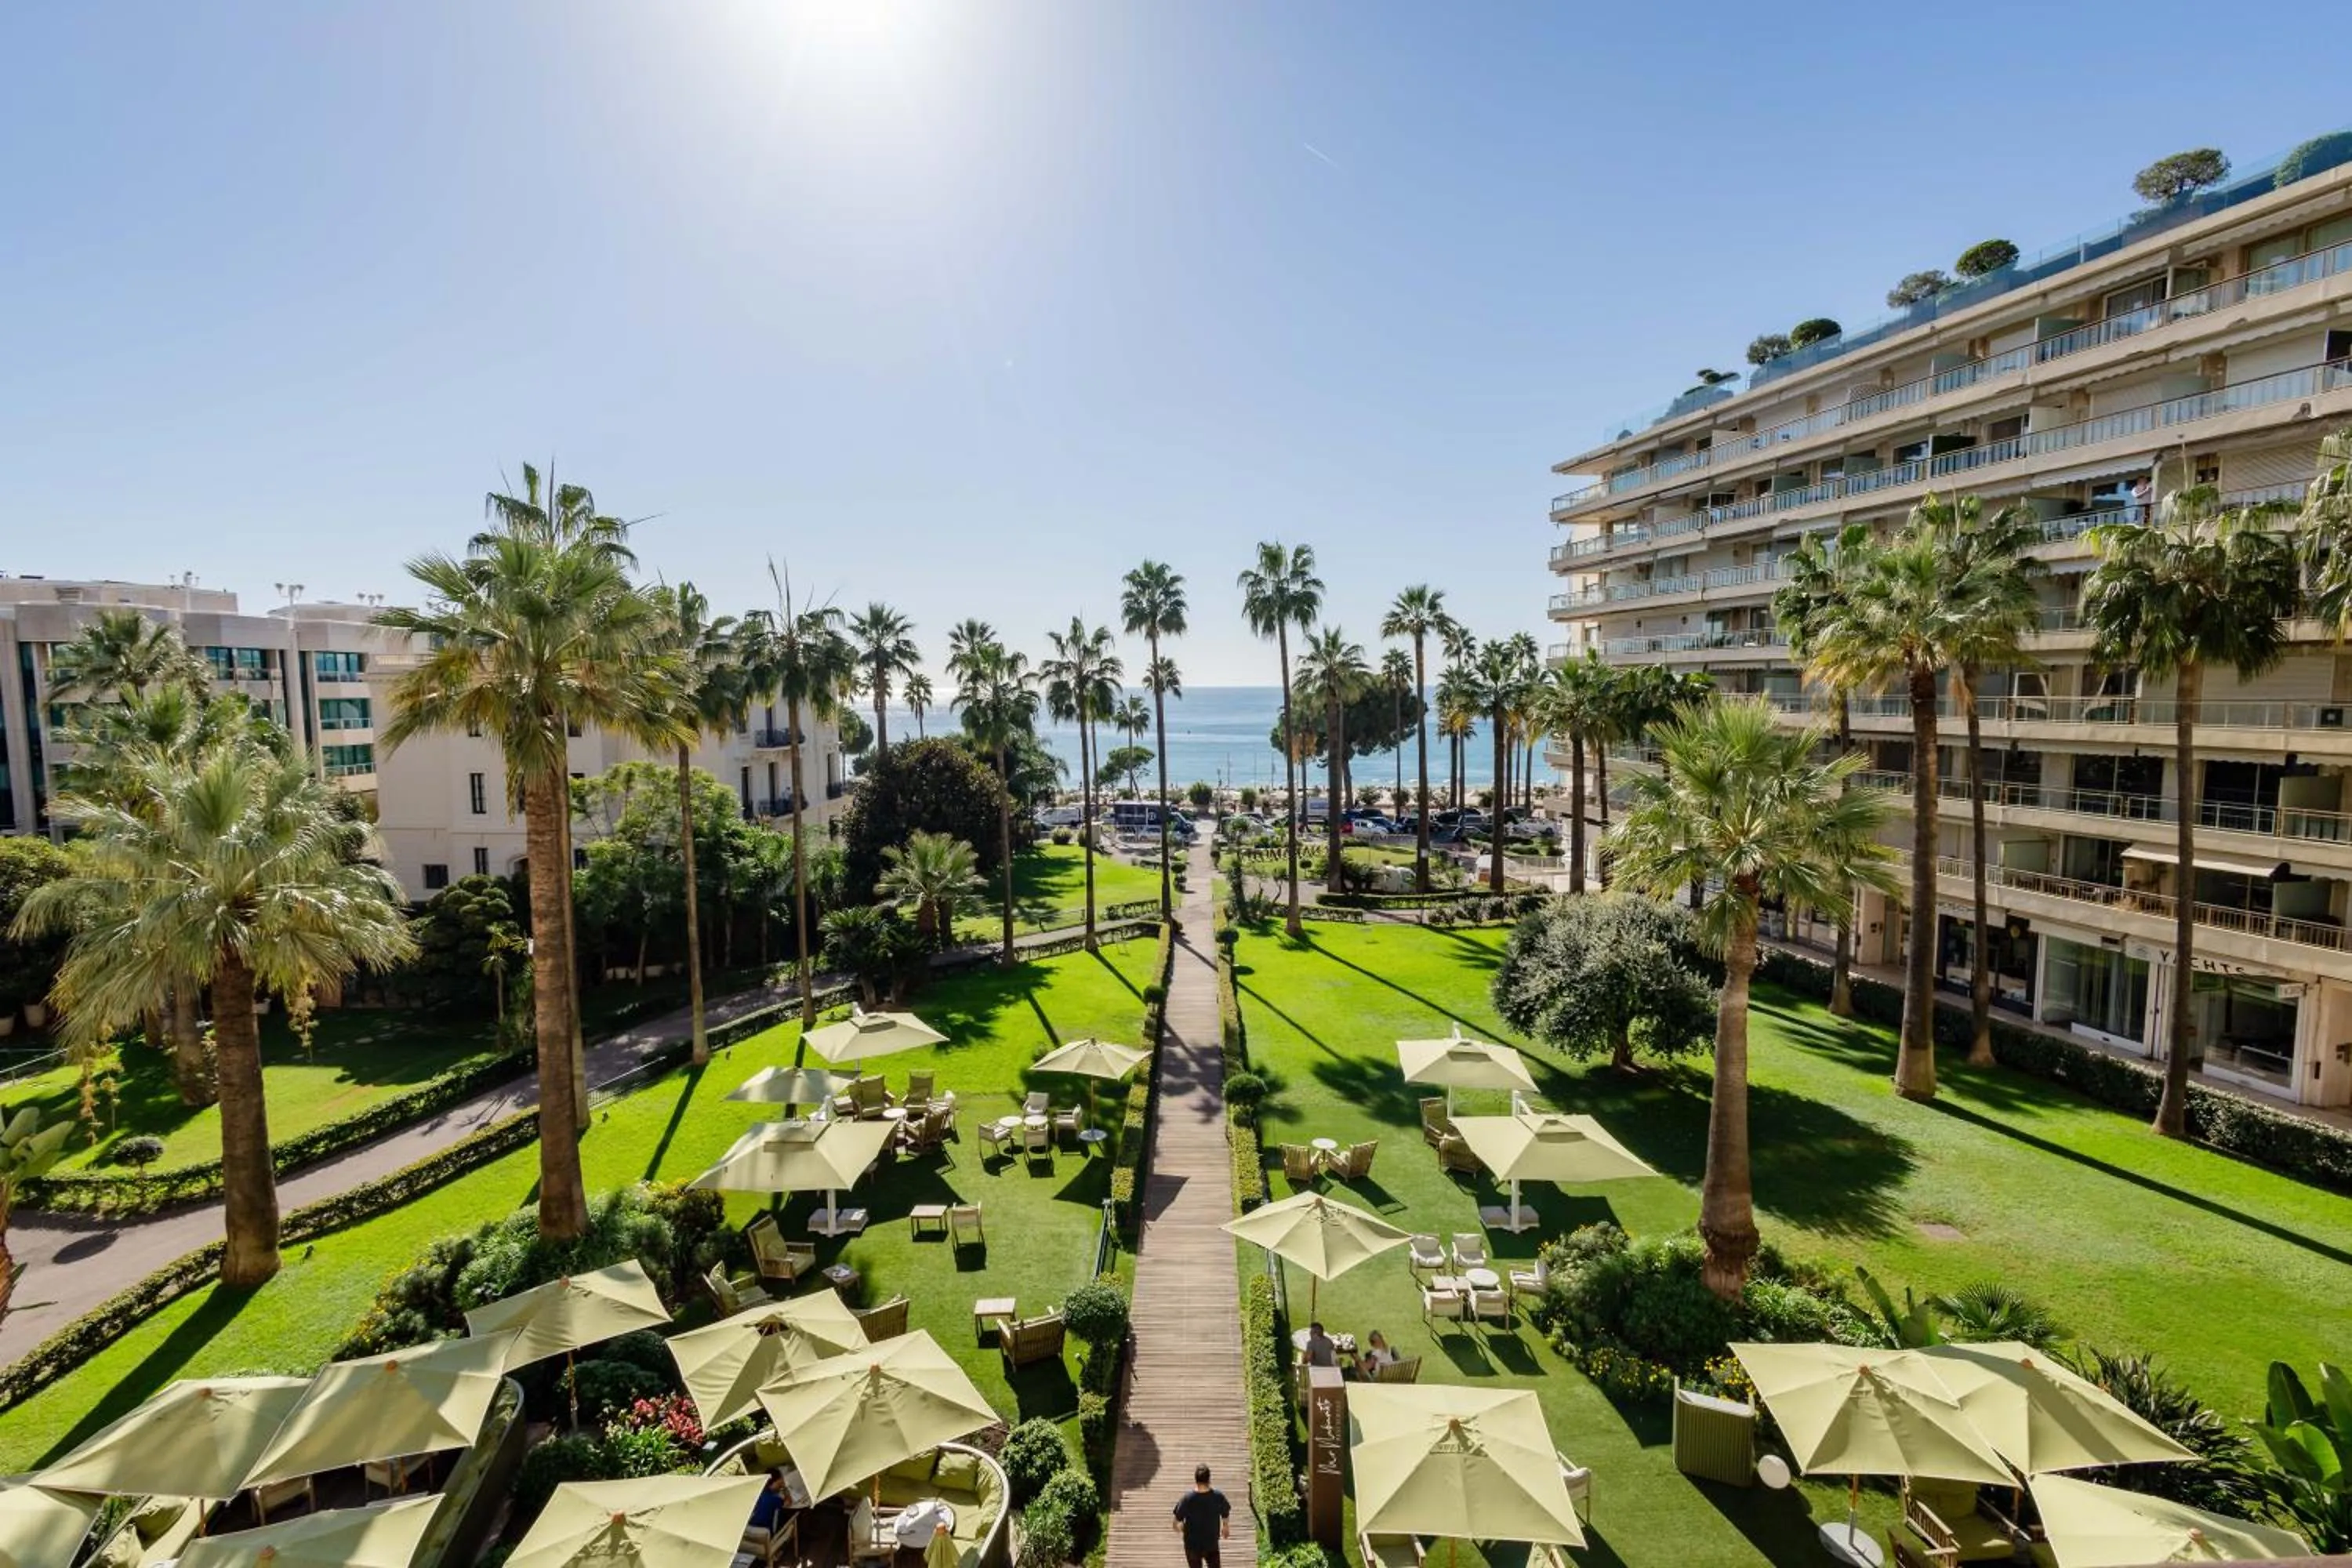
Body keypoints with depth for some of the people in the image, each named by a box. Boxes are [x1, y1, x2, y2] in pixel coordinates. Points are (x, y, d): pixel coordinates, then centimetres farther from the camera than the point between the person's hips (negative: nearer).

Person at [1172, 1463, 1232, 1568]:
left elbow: (1178, 1520, -12)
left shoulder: (1187, 1499, -24)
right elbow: (1226, 1515, -2)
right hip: (1212, 1542, 1)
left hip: (1192, 1544, -1)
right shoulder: (1218, 1497, -19)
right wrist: (1226, 1528, 20)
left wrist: (1179, 1528, 12)